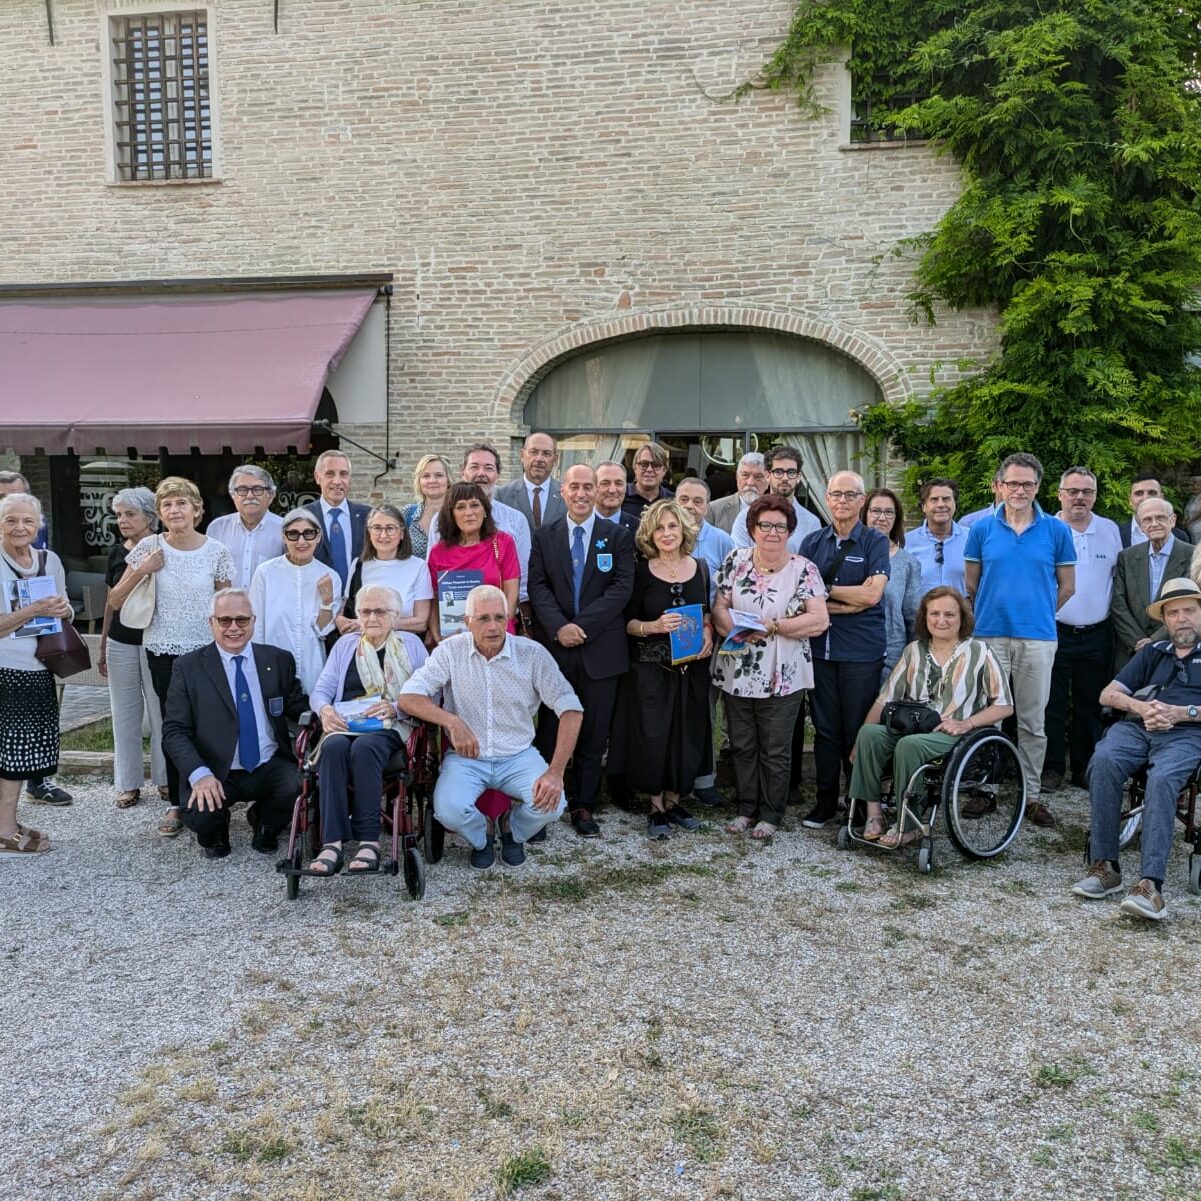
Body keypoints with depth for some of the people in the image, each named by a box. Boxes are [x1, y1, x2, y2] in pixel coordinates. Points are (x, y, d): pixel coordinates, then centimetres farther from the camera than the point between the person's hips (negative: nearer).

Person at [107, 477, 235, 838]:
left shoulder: (216, 551, -3)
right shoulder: (149, 547, -2)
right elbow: (115, 601, 1)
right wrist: (141, 571, -13)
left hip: (205, 650, -1)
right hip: (163, 652, 1)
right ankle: (176, 803, 17)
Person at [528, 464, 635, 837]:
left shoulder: (617, 536, 4)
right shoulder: (544, 535, 8)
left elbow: (622, 588, -6)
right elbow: (537, 586, 0)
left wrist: (582, 624, -14)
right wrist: (559, 626, -16)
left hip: (601, 648, 0)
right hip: (554, 646, 0)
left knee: (593, 733, 6)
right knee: (549, 730, 5)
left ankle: (584, 806, 17)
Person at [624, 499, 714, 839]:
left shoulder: (699, 569, 6)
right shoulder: (641, 572, -5)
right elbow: (627, 622, -3)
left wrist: (707, 630, -3)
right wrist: (653, 627, -21)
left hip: (692, 666, 3)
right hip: (650, 668, -3)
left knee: (687, 734, 7)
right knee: (652, 736, -1)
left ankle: (674, 800, 25)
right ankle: (656, 808, 15)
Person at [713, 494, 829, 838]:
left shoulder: (803, 569, -5)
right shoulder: (736, 560, 4)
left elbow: (819, 620, -12)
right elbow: (720, 607, 3)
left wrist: (773, 625, -18)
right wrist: (736, 629, -17)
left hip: (782, 678, -3)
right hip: (737, 673, 3)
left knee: (775, 751, 8)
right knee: (742, 745, 14)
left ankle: (770, 814, 22)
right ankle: (746, 808, 29)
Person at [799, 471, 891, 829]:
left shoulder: (875, 542, 1)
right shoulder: (813, 543, 10)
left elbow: (872, 594, -11)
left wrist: (824, 589, -5)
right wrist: (847, 604, -11)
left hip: (861, 651, -3)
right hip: (820, 648, 3)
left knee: (858, 730, 3)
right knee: (825, 729, 9)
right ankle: (825, 802, 19)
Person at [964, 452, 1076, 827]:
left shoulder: (1056, 530, 3)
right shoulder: (982, 529, 3)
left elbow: (1066, 587, 9)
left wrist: (1036, 613, 11)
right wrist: (996, 611, 12)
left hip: (1037, 638, 0)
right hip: (989, 635, 0)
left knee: (1032, 721, 7)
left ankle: (1031, 794, 16)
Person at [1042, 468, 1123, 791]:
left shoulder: (1110, 530, 6)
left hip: (1097, 634, 3)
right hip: (1054, 631, -3)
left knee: (1090, 706, 10)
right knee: (1051, 705, 2)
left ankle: (1085, 770, 20)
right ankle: (1051, 768, 12)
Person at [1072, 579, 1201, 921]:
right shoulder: (1152, 652, 28)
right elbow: (1108, 694, 19)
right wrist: (1140, 707, -1)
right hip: (1136, 727, 3)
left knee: (1162, 779, -36)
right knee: (1103, 761, -31)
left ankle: (1151, 884, -42)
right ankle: (1105, 865, -26)